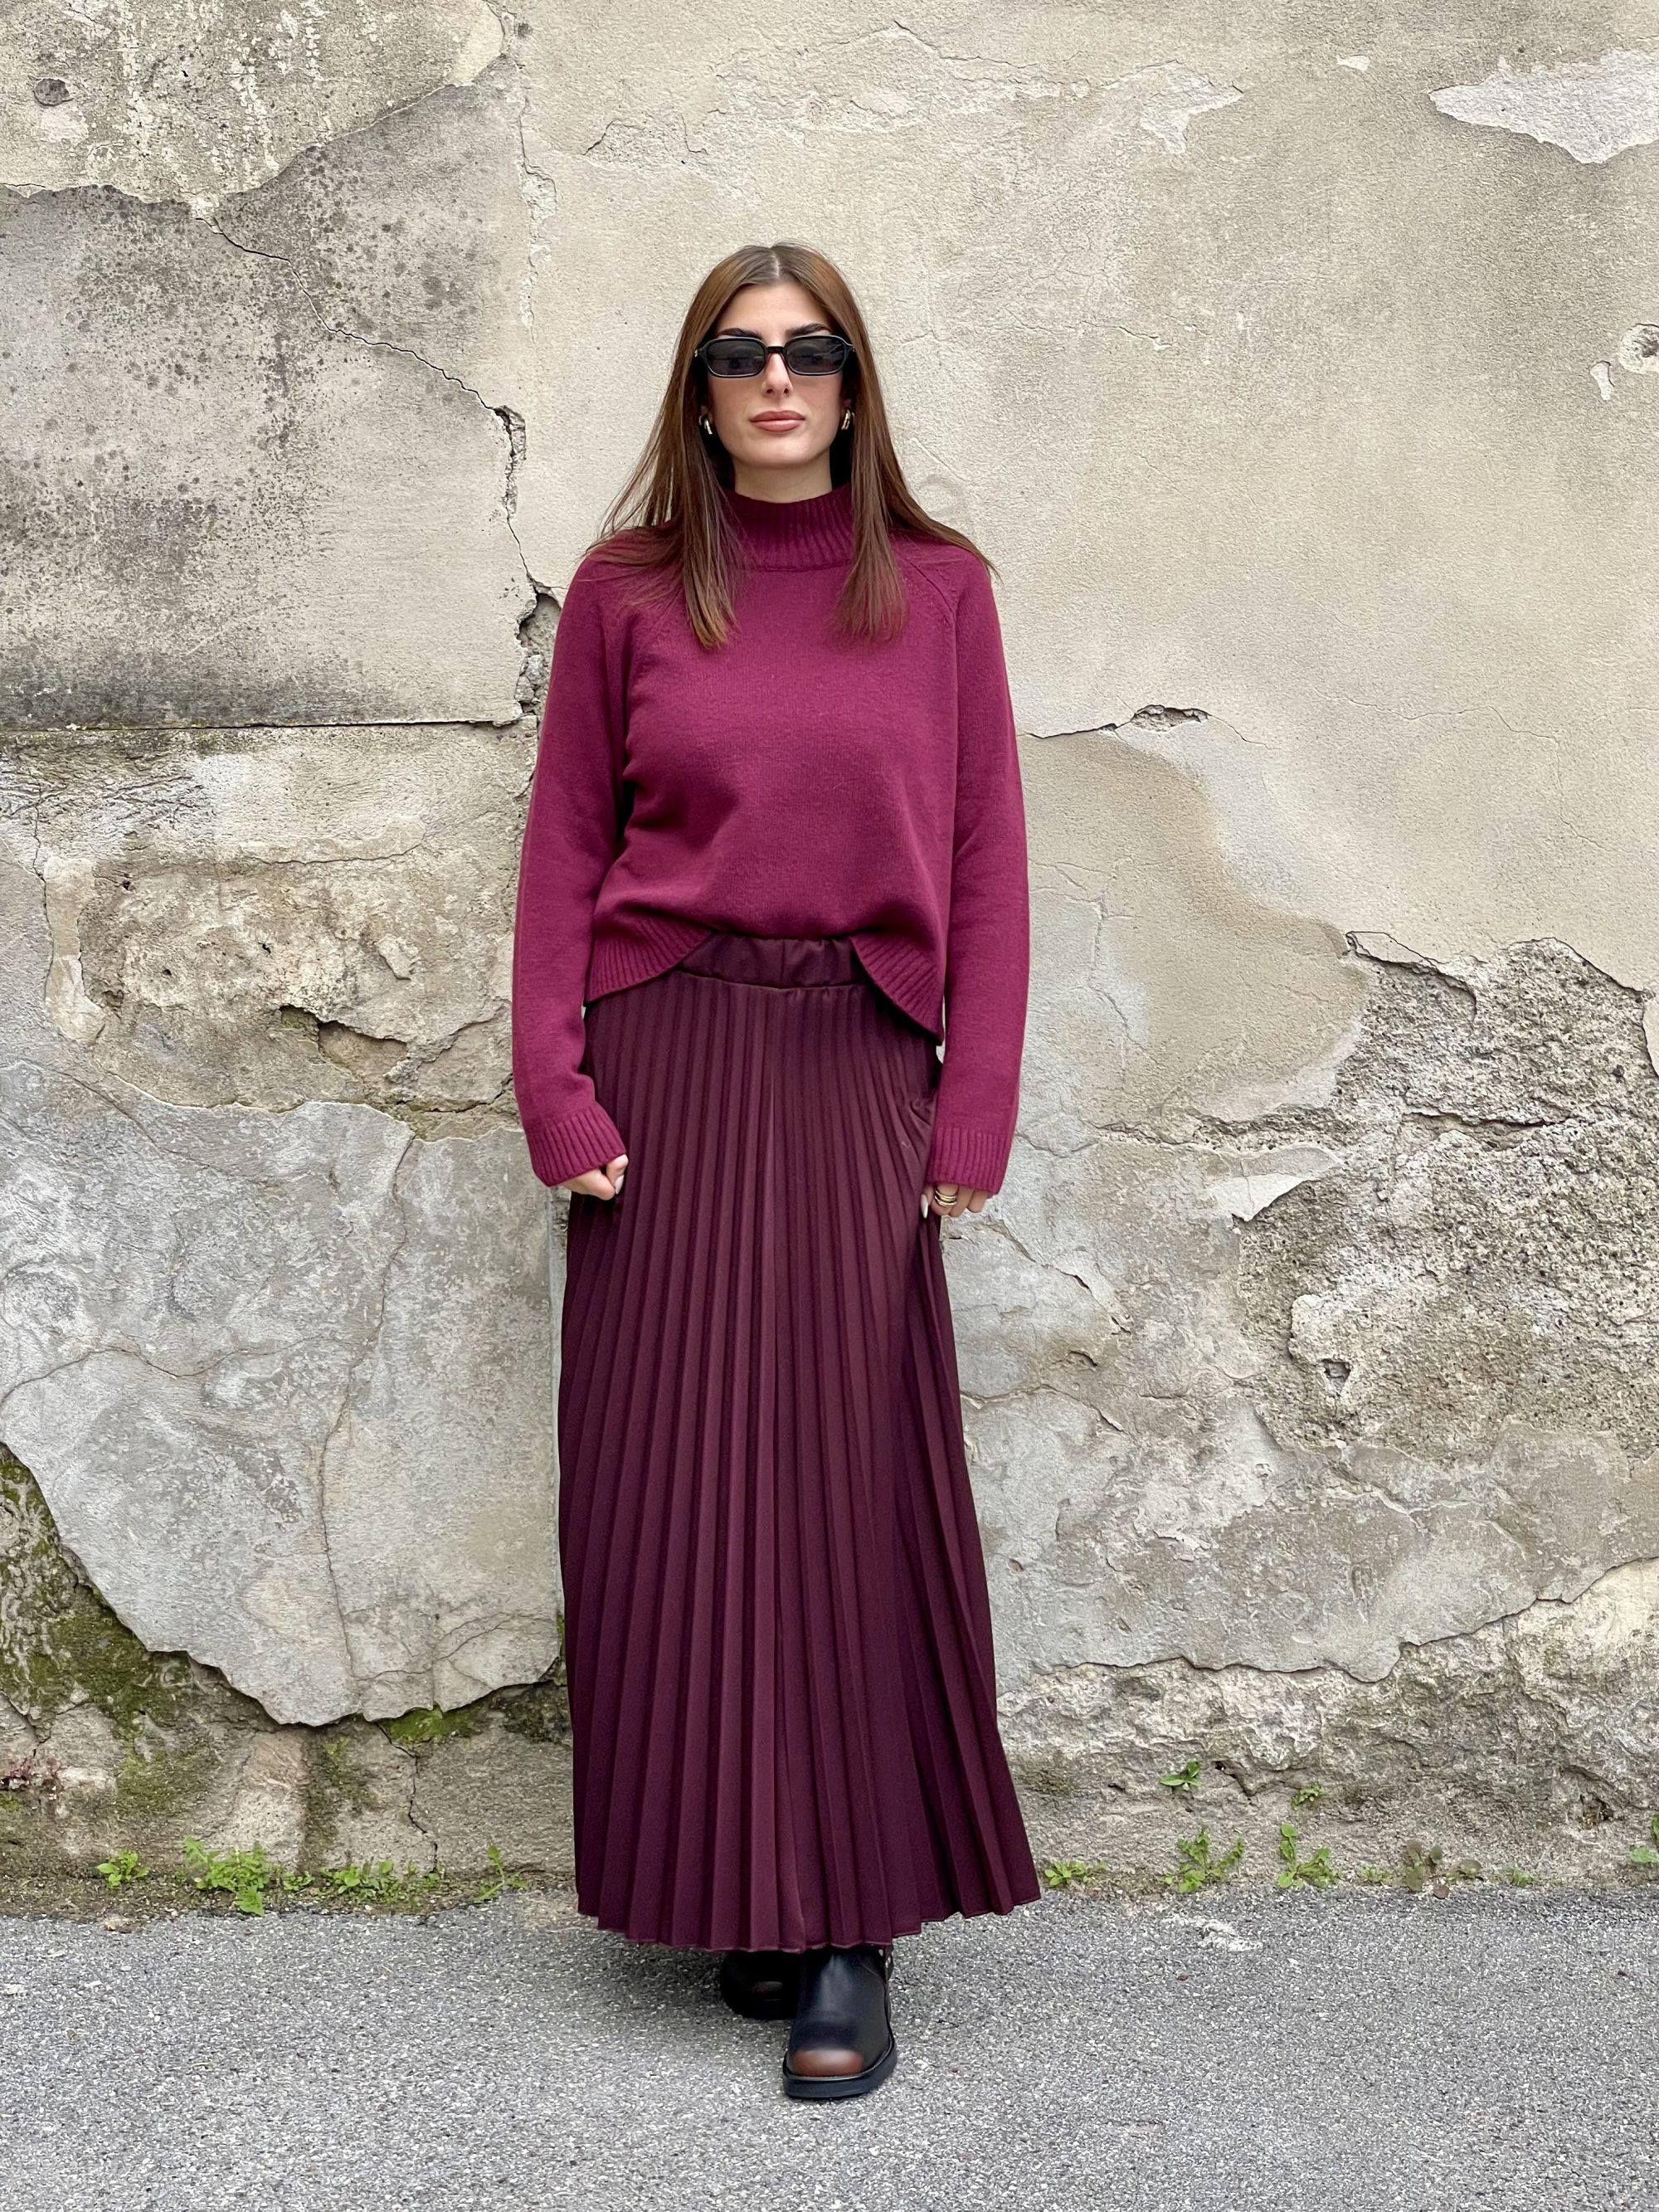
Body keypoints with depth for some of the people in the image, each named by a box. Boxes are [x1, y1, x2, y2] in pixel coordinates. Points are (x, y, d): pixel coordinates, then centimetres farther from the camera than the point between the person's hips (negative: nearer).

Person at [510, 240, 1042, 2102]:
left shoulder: (938, 588, 6)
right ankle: (739, 1891, 16)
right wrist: (556, 1091, -4)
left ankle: (853, 1928, 5)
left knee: (850, 1479, -3)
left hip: (857, 1071, -1)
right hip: (666, 1060, 1)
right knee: (673, 1477, 2)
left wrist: (974, 1109, -2)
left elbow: (986, 860, 4)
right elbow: (564, 847, 5)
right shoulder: (626, 589, 6)